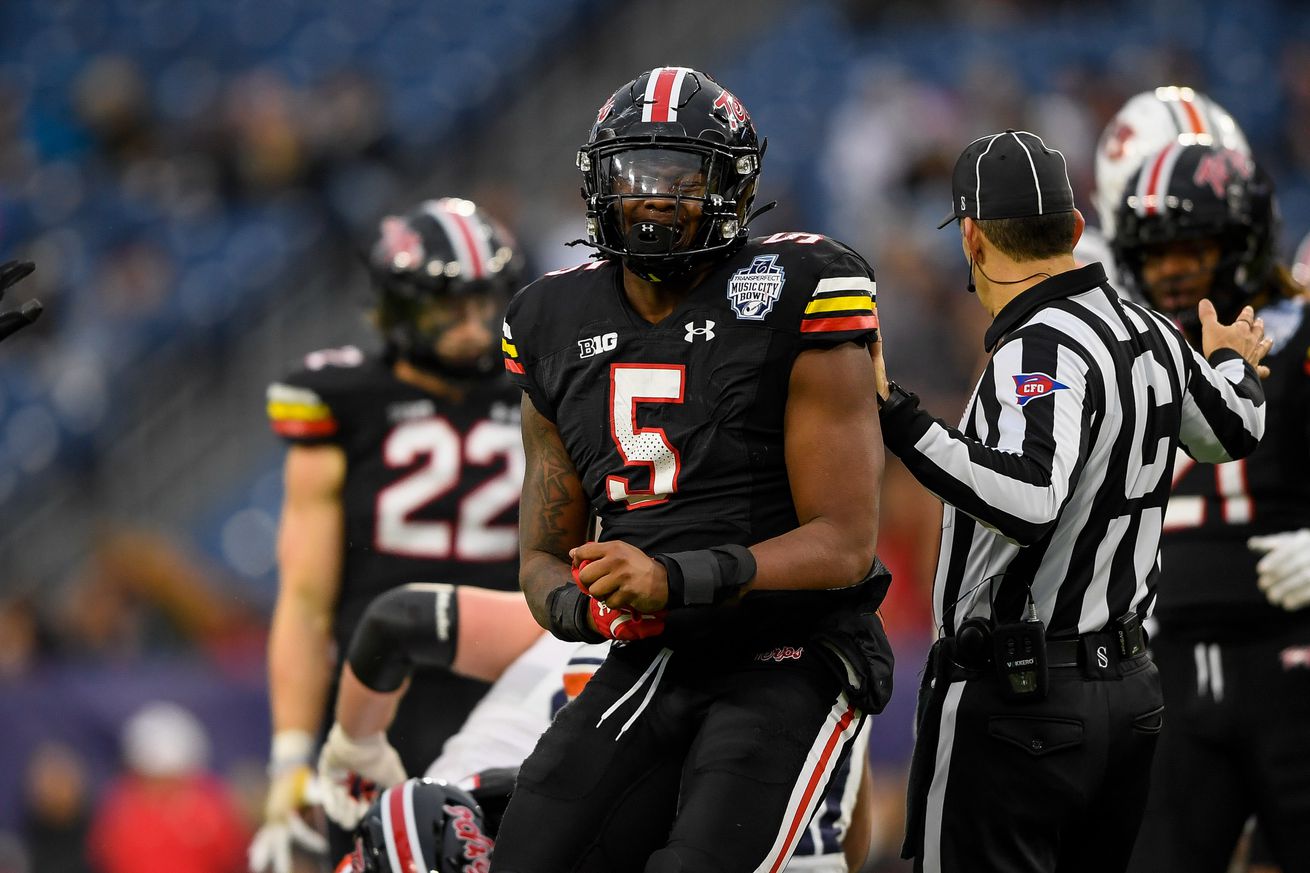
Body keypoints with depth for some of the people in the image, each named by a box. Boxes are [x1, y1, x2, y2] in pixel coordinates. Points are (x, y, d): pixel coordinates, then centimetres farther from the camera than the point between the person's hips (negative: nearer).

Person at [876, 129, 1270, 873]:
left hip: (1016, 695, -9)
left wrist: (894, 419, -35)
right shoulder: (1148, 333, 8)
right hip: (1128, 685, 9)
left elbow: (1028, 502, -34)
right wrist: (1235, 361, 50)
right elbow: (1233, 434, 28)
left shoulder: (1043, 351, -18)